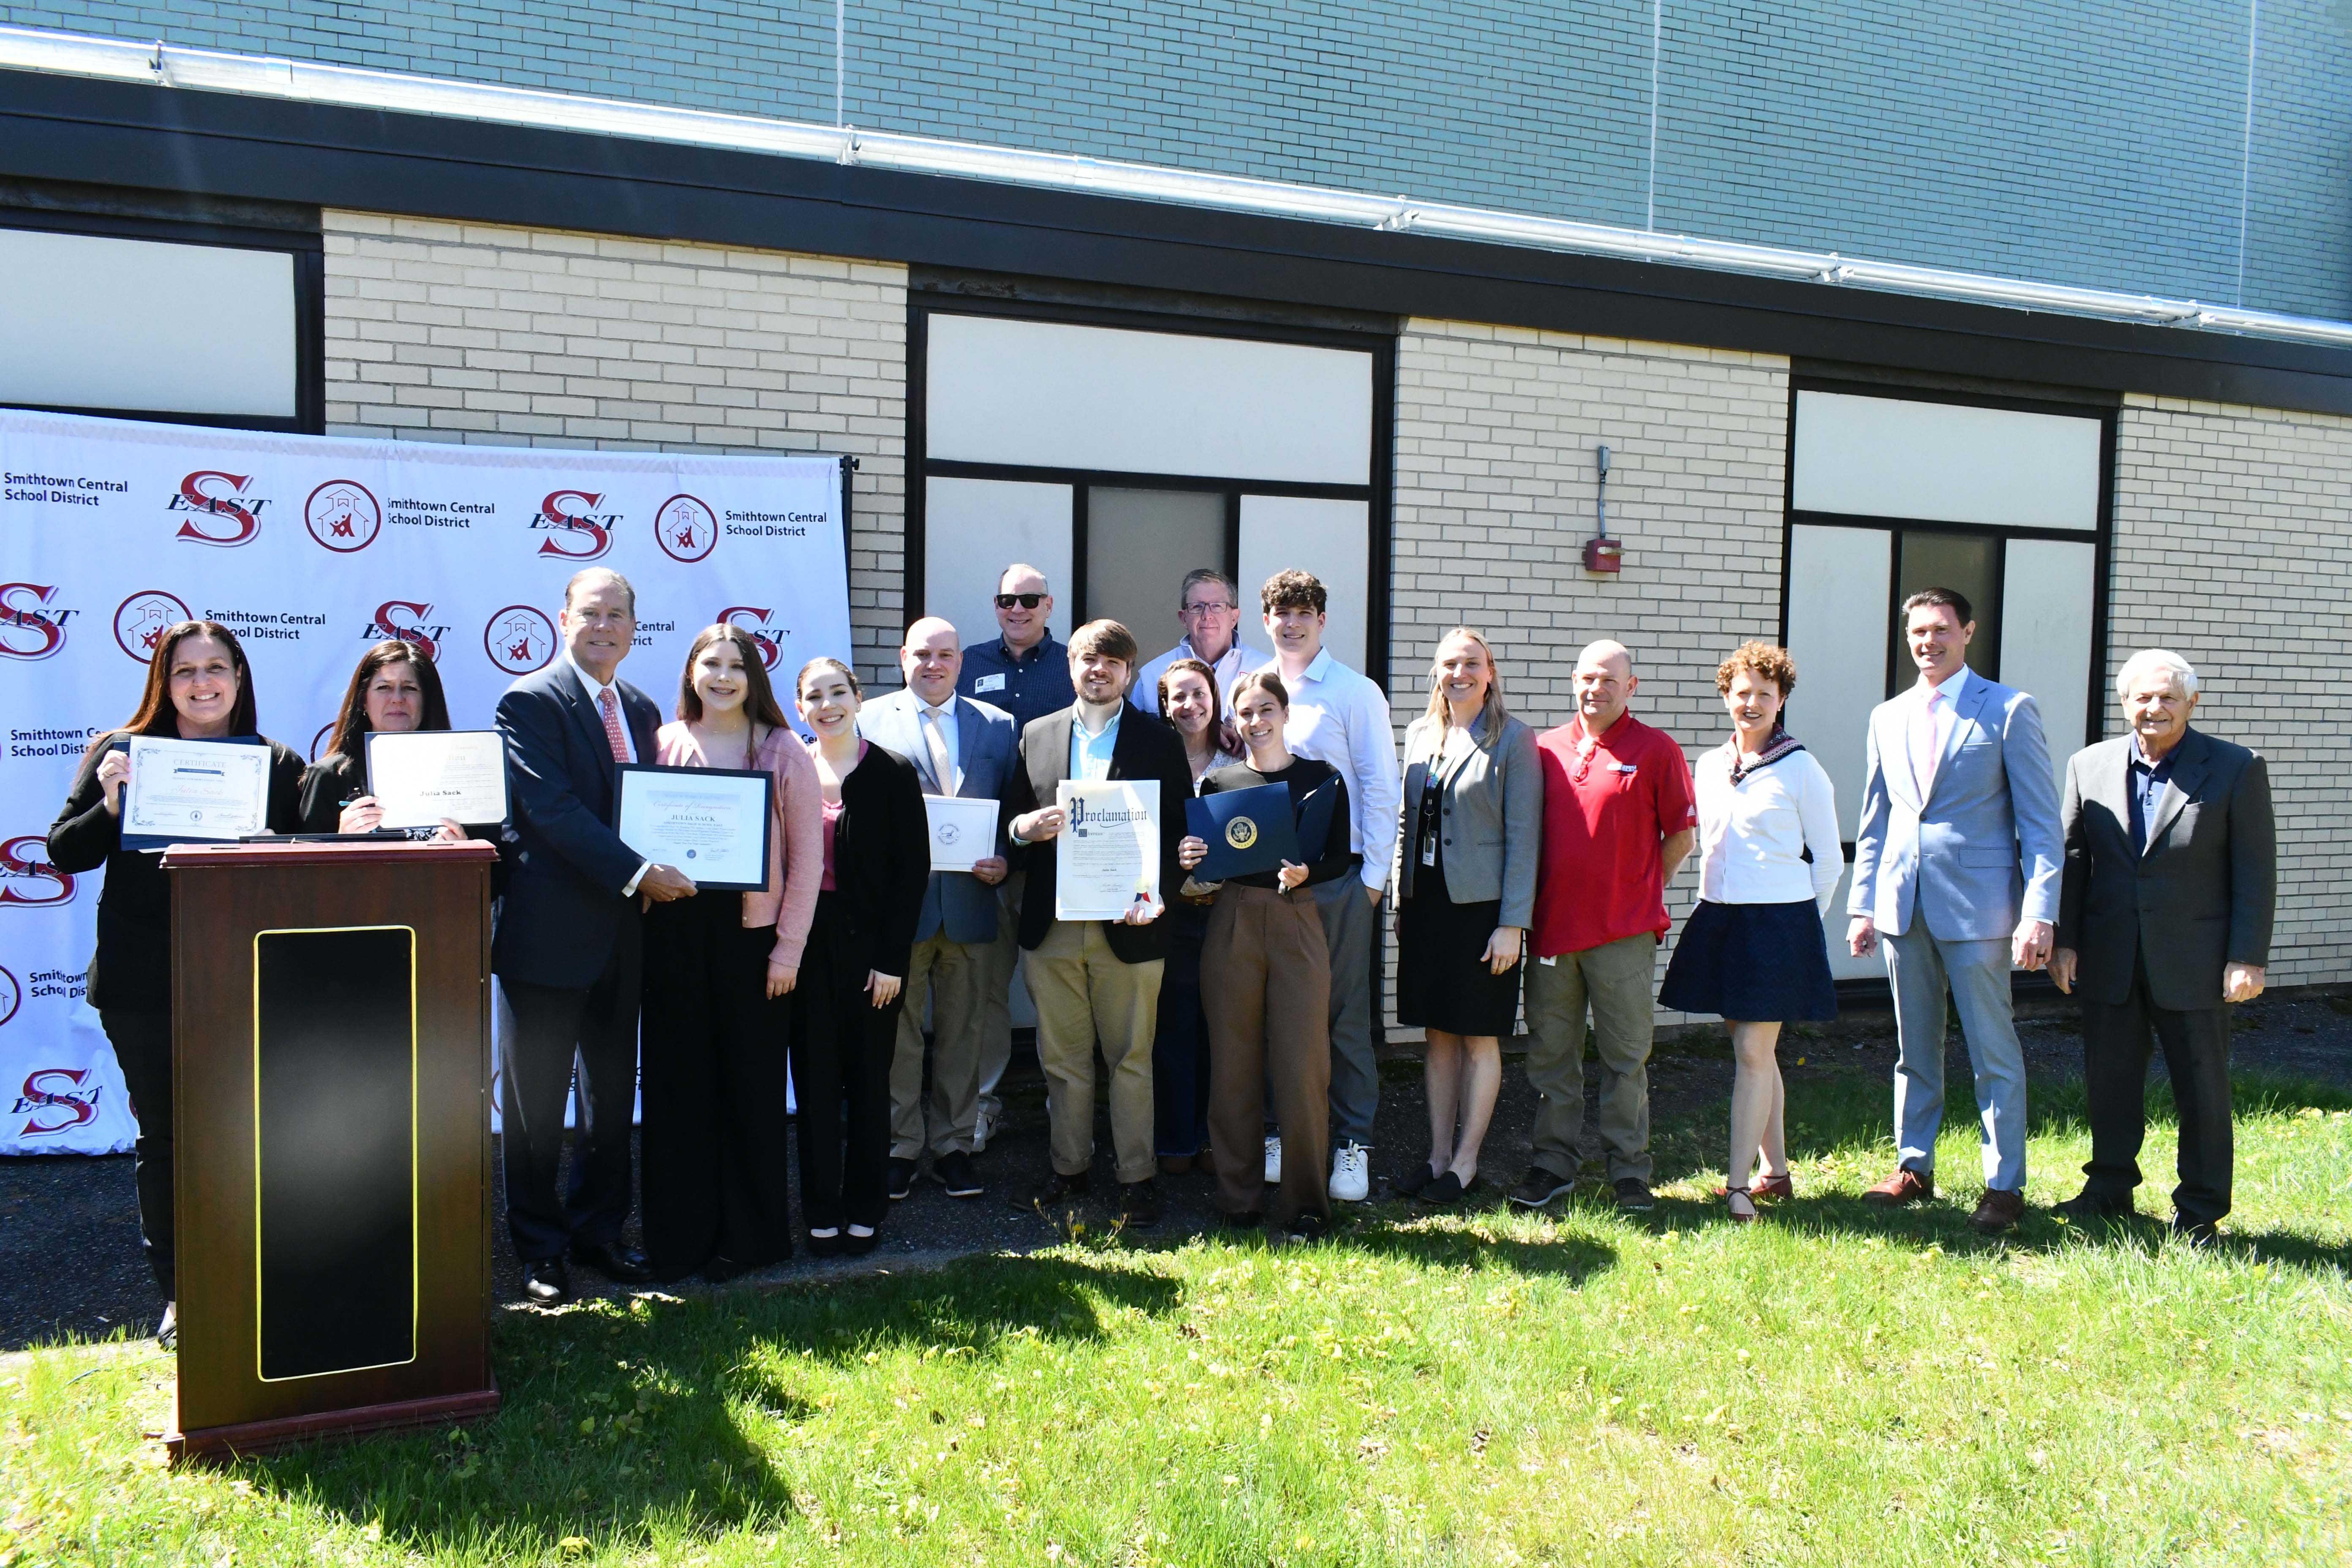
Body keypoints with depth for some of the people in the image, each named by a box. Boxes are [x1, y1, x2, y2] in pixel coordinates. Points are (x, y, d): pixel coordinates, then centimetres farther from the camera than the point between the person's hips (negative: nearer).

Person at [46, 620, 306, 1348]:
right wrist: (109, 804, -17)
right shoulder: (120, 753, 3)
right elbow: (64, 852, 1)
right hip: (143, 986, 0)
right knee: (162, 1137, 10)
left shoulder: (278, 765, 4)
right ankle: (178, 1294, 23)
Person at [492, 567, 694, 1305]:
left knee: (613, 1092, 14)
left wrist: (663, 871, -3)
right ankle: (540, 1247, 17)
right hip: (551, 932, -6)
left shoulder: (640, 709, 13)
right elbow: (553, 809, -19)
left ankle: (599, 1230, 27)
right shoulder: (532, 701, -9)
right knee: (536, 1099, 5)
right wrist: (639, 873, -22)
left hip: (622, 932, 7)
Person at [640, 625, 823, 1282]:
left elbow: (807, 854, -1)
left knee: (750, 1087, 6)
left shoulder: (783, 752, 1)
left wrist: (789, 946, -6)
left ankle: (745, 1235, 19)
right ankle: (679, 1234, 19)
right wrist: (651, 883, -6)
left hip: (752, 933, -2)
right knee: (676, 1085, 7)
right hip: (675, 931, 2)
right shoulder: (664, 744, 7)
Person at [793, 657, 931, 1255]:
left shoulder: (893, 773, -3)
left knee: (869, 1080, 7)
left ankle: (865, 1212, 19)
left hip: (871, 947, -2)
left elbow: (913, 869, -5)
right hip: (805, 944, 2)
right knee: (814, 1080, 7)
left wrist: (893, 958, -10)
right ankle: (822, 1213, 18)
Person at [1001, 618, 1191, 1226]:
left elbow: (1179, 831, -1)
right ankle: (1069, 1168, 25)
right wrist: (1024, 827, -9)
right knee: (1062, 1057, 11)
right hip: (1052, 926, 3)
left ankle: (1137, 1177, 16)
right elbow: (1012, 818, 15)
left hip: (1127, 926, -2)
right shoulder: (1036, 736, 11)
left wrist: (1155, 896, -15)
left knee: (1131, 1059, 5)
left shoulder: (1160, 741, 3)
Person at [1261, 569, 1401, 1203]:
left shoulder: (1357, 692, -1)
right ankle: (1284, 1132, 20)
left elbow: (1382, 788, -2)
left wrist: (1372, 877, -6)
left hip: (1339, 877, -3)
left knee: (1345, 1012, 1)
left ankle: (1353, 1143, 10)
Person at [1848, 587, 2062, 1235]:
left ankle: (2005, 1186, 11)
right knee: (1914, 1049, 13)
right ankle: (1913, 1166, 25)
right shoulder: (1887, 718, 12)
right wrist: (1863, 906, 9)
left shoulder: (2009, 711, -2)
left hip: (1977, 909, -5)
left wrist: (2039, 914, -14)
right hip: (1904, 907, 5)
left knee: (1994, 1053, 2)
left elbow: (2041, 824, -6)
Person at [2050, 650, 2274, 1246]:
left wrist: (2248, 958, -9)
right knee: (2110, 1083, 11)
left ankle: (2200, 1212, 19)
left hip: (2194, 963, -3)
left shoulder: (2237, 769, -3)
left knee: (2202, 1087, 7)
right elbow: (2072, 858, 8)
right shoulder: (2089, 765, 5)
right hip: (2110, 962, 3)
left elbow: (2256, 873, -5)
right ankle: (2109, 1189, 27)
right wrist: (2064, 940, 3)